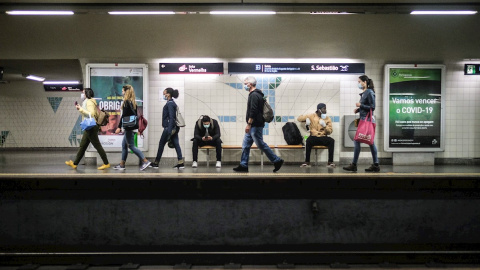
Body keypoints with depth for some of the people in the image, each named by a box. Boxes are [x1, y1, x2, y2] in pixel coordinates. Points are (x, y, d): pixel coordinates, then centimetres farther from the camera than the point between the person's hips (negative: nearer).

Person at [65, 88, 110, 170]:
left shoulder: (89, 102, -12)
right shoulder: (87, 102, 18)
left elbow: (91, 114, -24)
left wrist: (81, 109, -19)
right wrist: (80, 108, 13)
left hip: (91, 127, -10)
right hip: (88, 128, 10)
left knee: (97, 146, -6)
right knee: (82, 146, 13)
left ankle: (106, 164, -1)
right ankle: (75, 164, 19)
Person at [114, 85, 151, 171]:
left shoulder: (126, 102, -14)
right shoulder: (133, 102, 12)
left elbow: (124, 115, -19)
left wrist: (119, 127, -20)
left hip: (128, 126, -9)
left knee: (131, 146, -4)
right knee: (124, 144, 14)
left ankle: (145, 161, -5)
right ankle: (122, 164, 20)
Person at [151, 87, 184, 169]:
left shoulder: (169, 104, -13)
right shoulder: (172, 103, 16)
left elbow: (171, 118, -19)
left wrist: (169, 131, -22)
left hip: (169, 127, -9)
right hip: (174, 128, 9)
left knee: (161, 144, 3)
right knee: (176, 144, 5)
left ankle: (156, 163, 13)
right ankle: (181, 163, 2)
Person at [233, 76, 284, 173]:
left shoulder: (254, 95, -15)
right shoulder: (256, 94, 19)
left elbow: (253, 111, -23)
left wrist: (249, 124, -23)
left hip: (255, 126, -10)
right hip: (253, 126, 10)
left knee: (261, 145, -4)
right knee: (245, 146, 9)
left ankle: (277, 161, 4)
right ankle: (243, 166, 13)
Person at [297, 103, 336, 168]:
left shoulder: (328, 119, 8)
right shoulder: (312, 116, 4)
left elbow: (329, 131, 1)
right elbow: (299, 119, 6)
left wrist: (325, 126, -17)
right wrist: (306, 119, -14)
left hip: (323, 138, 2)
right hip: (314, 137, -2)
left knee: (332, 141, -29)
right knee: (308, 140, -35)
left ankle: (330, 162, -24)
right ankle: (307, 162, -27)